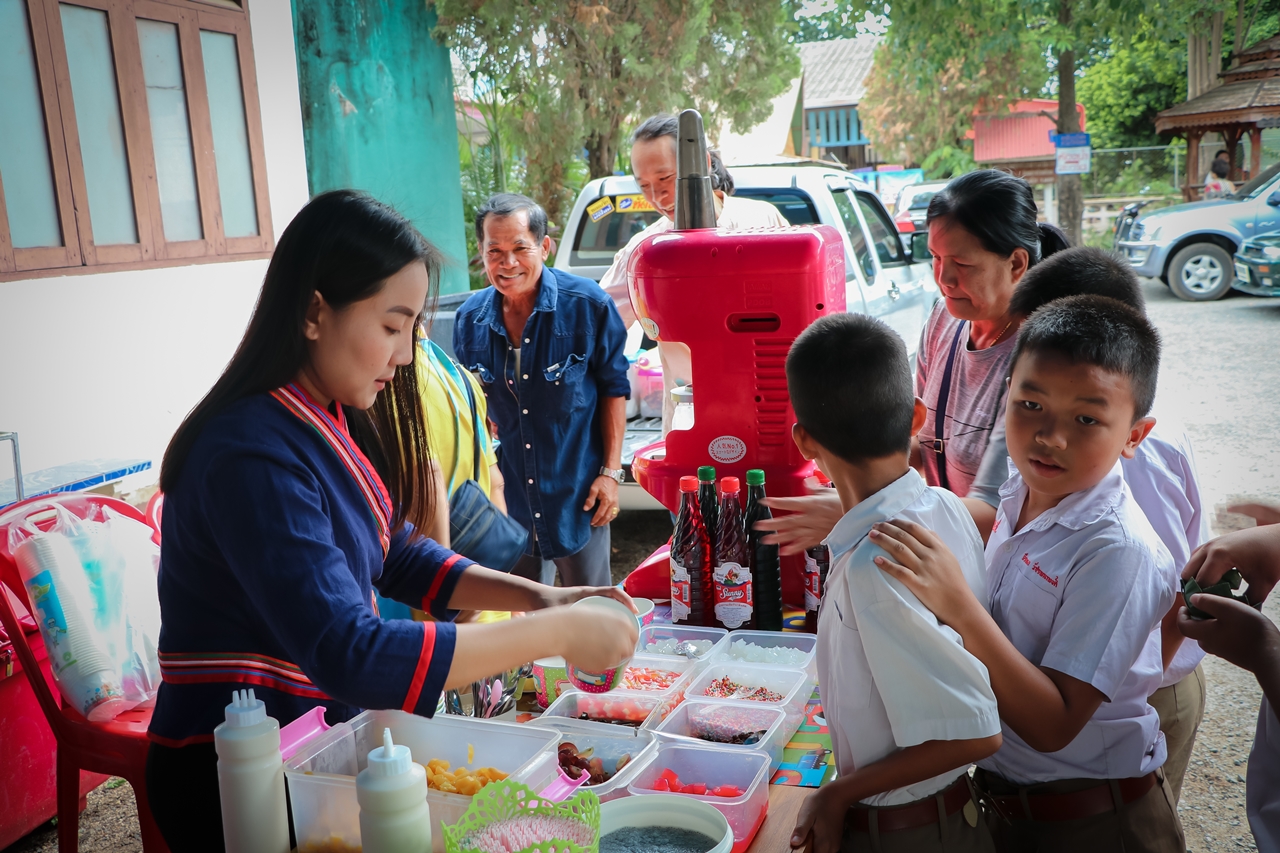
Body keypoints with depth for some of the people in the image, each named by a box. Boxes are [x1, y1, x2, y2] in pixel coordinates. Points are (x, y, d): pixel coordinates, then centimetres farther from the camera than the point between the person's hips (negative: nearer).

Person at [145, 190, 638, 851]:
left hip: (317, 737, 8)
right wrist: (555, 633, -29)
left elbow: (397, 555, 10)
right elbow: (350, 655, -34)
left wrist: (536, 595, -4)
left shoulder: (334, 423, 3)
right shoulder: (254, 456, -27)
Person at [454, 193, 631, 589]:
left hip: (577, 493, -3)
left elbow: (613, 389, -3)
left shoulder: (587, 305, -12)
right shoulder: (469, 319, -3)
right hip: (507, 499, 3)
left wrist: (611, 472, -7)